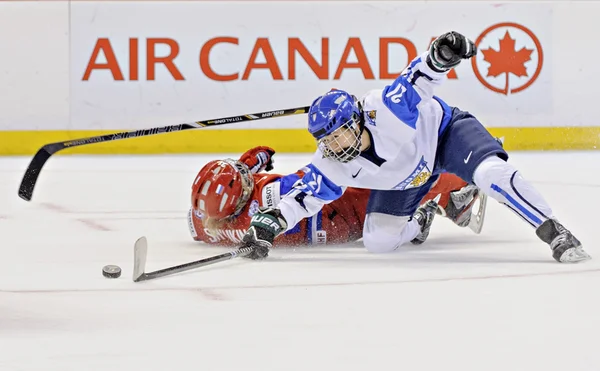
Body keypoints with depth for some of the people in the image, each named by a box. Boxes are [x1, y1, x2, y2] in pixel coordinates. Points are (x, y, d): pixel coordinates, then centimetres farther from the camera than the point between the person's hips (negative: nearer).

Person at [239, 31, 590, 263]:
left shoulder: (387, 110, -38)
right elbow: (303, 196, -16)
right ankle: (419, 220, 32)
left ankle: (555, 233, -26)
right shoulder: (331, 167, -24)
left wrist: (440, 56, -56)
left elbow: (421, 76, -35)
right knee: (378, 240, -2)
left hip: (445, 130, -5)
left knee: (491, 173, -32)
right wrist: (269, 221, -30)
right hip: (404, 180, 5)